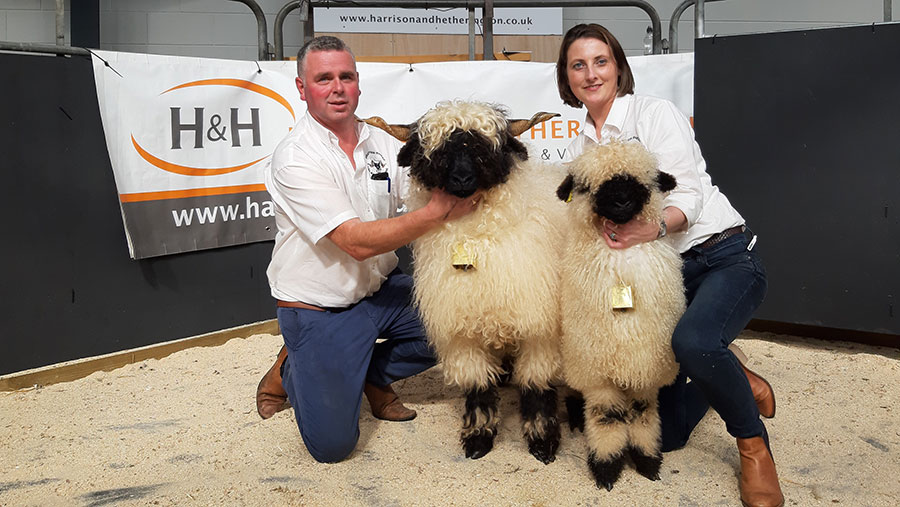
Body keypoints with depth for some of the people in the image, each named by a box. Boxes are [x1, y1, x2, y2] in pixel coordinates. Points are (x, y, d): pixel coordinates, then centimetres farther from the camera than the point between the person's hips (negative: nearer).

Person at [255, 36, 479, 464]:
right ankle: (291, 371, 23)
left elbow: (430, 195, -2)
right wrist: (438, 212, -29)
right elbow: (357, 242, -25)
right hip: (320, 311, -6)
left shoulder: (382, 144, 2)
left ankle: (372, 374, 13)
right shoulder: (294, 159, -19)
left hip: (381, 291, 6)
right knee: (332, 444, -8)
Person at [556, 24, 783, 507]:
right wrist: (601, 225, -9)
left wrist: (655, 227, -35)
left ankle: (754, 446, -11)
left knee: (693, 341, -39)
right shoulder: (579, 147, 12)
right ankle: (732, 380, 26)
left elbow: (688, 191, -15)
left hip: (722, 256, -5)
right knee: (666, 432, -3)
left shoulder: (654, 113, -5)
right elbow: (589, 218, 14)